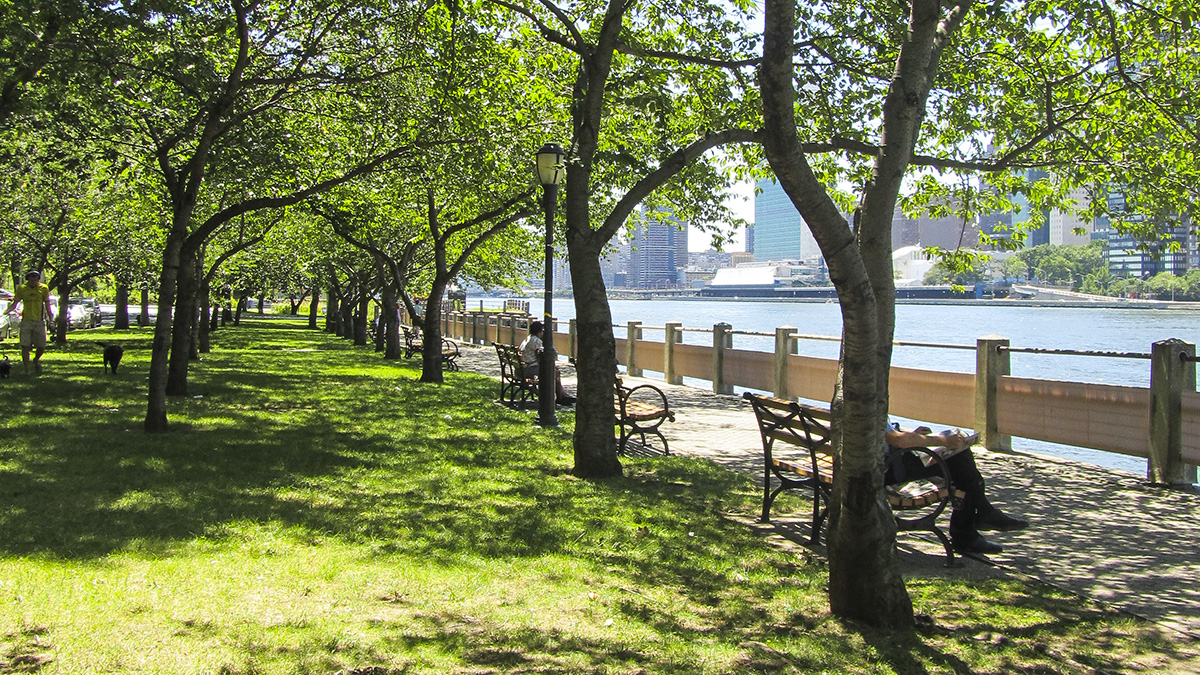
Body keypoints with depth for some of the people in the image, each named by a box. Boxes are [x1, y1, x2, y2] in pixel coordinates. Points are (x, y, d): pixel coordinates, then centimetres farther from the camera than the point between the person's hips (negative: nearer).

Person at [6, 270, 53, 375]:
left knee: (41, 346, 2)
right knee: (25, 346, -5)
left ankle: (36, 360, 34)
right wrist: (7, 311, -12)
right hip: (26, 321, -1)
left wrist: (49, 315, -6)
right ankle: (26, 370, 3)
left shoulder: (44, 288, 3)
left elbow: (47, 303, 8)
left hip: (39, 322, 1)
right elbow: (15, 304, 6)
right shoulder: (21, 288, 2)